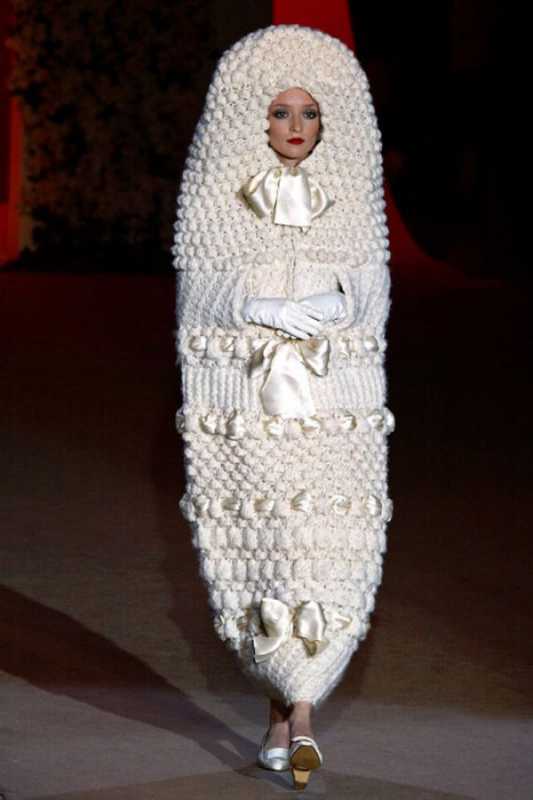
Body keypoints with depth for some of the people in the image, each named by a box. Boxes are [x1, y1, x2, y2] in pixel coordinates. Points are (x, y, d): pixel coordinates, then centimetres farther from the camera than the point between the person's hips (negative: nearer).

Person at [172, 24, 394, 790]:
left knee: (329, 553, -8)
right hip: (243, 397, -1)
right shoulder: (218, 195, 2)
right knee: (257, 550, 1)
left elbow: (370, 295, 5)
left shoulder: (350, 194, 7)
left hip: (333, 401, 1)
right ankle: (289, 709, 14)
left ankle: (295, 711, -6)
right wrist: (264, 309, -17)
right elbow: (199, 291, -1)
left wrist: (329, 307, -15)